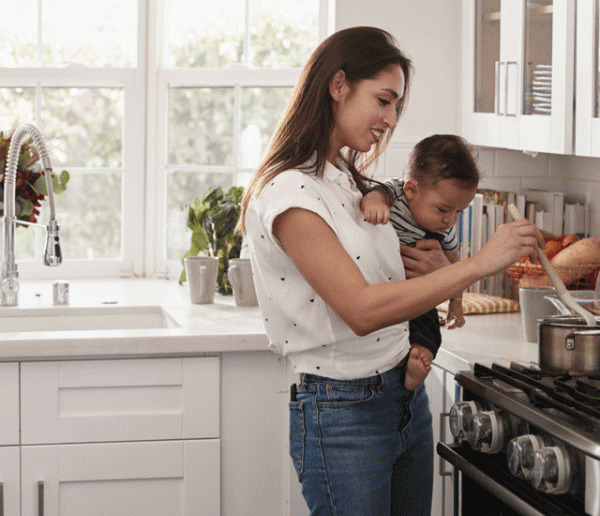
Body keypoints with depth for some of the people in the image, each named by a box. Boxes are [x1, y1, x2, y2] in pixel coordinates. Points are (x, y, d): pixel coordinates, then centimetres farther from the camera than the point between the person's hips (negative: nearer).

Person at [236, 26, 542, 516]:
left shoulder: (351, 181, 11)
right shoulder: (287, 192, -17)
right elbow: (361, 310, -25)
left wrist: (436, 278, 3)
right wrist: (478, 264, -25)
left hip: (406, 396, 9)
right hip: (341, 414, -9)